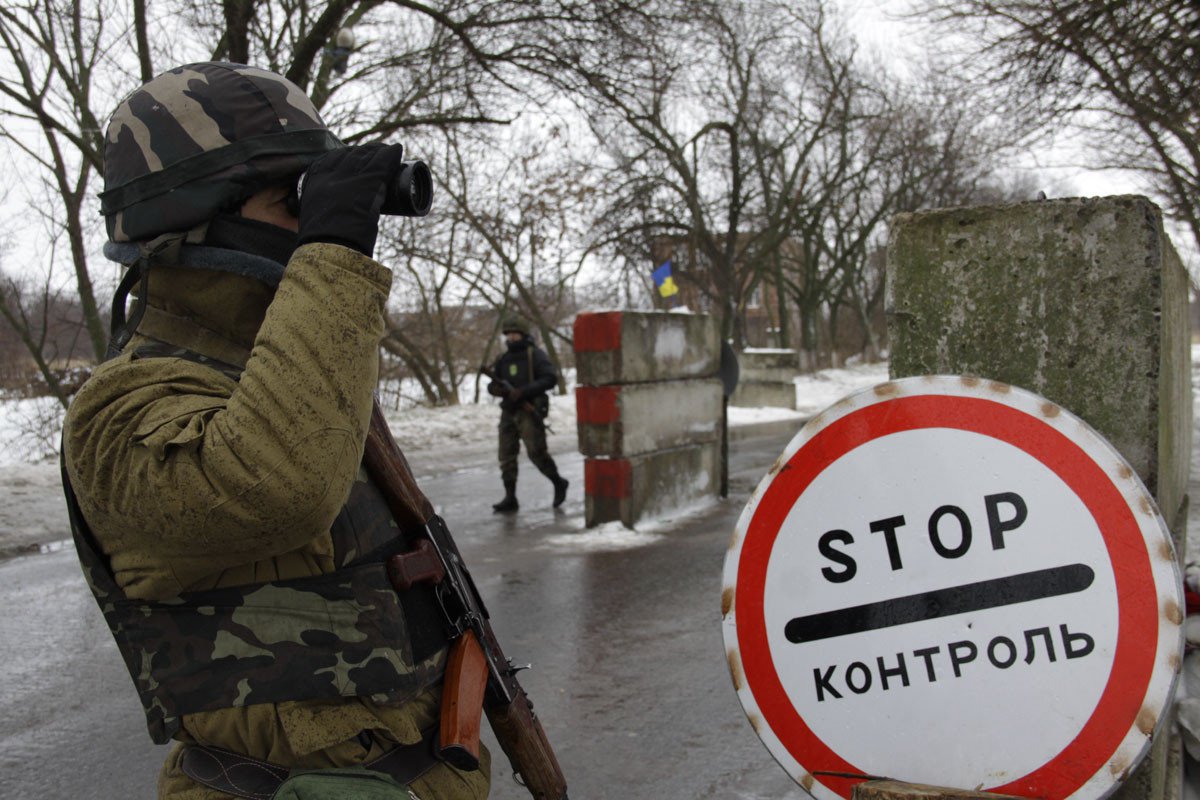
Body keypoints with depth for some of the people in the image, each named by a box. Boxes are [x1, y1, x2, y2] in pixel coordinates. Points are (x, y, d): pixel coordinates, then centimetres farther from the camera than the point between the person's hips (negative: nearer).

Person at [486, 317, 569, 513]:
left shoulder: (535, 355, -2)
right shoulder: (503, 359, 15)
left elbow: (550, 379, -13)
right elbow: (492, 384, 19)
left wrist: (523, 391, -20)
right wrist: (495, 388, -7)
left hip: (529, 411, -6)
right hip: (508, 412, 6)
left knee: (536, 452, -10)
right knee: (506, 455, 1)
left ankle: (558, 483, 12)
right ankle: (510, 498, 5)